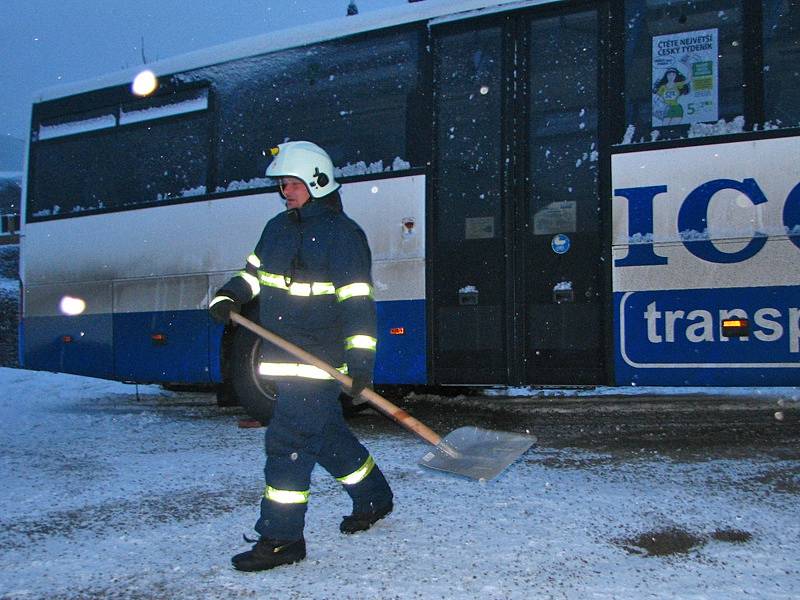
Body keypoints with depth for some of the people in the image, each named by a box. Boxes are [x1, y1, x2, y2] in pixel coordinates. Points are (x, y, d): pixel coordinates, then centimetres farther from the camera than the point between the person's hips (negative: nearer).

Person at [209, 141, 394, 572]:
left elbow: (357, 302, -15)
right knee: (326, 433, 17)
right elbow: (253, 273, 24)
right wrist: (227, 298, 3)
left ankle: (281, 539, 0)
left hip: (320, 361, -8)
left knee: (288, 439, -10)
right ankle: (374, 496, 37)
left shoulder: (343, 234, -10)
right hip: (282, 355, 8)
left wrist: (360, 363, -22)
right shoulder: (277, 228, 14)